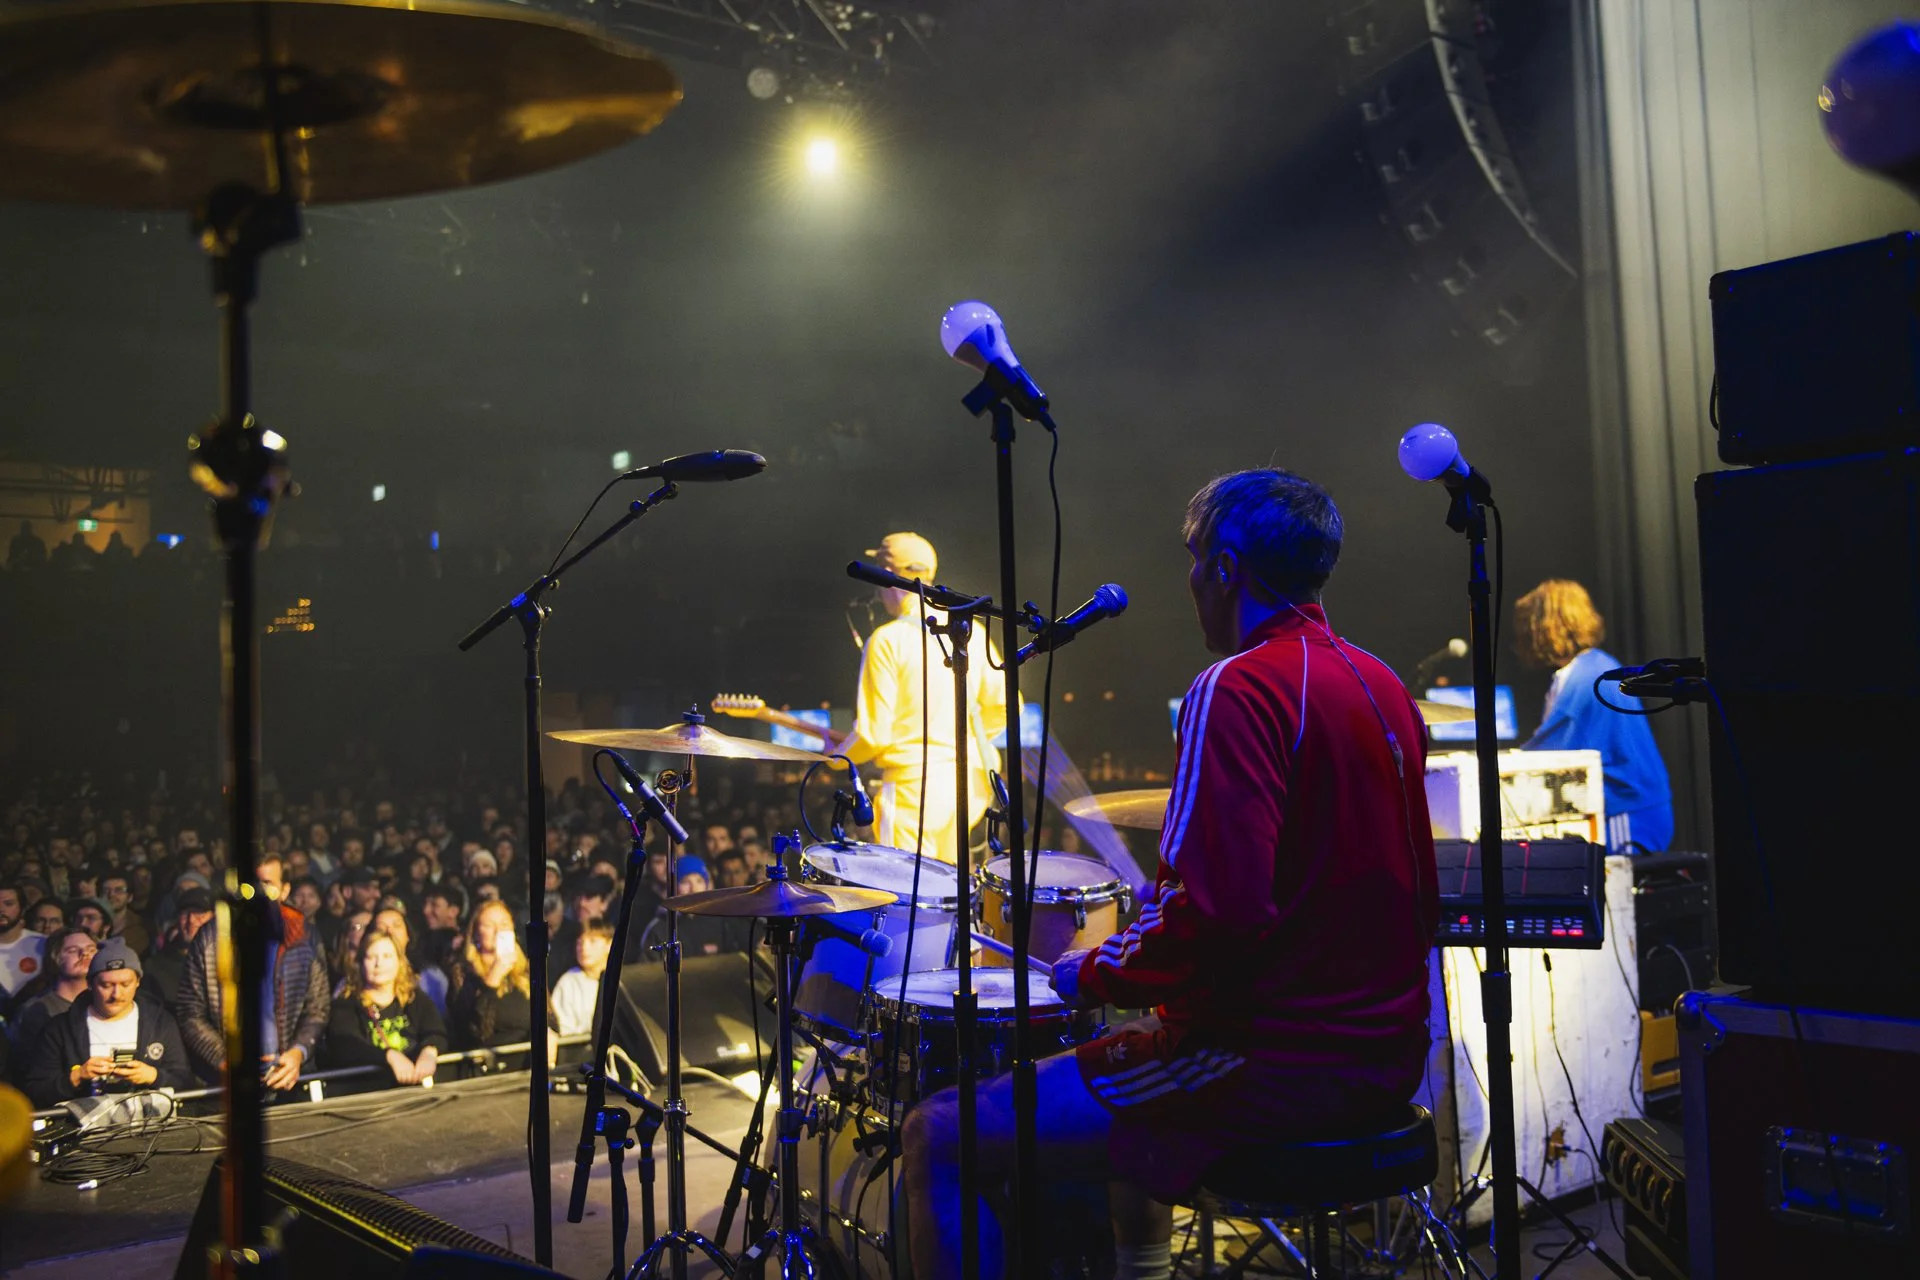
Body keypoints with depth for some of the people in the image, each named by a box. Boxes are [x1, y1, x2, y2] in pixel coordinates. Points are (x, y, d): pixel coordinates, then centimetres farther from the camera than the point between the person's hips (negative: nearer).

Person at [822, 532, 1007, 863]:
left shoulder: (888, 640, -11)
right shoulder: (971, 630, 5)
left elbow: (875, 733, -11)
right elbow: (1001, 703, 6)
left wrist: (838, 755, 9)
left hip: (914, 783, -6)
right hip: (969, 781, 6)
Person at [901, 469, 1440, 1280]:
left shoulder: (1237, 689, -17)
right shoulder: (1381, 685, 10)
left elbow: (1217, 915, -27)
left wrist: (1096, 976, -9)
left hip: (1269, 1061, -10)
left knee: (942, 1138, -5)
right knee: (1121, 1090, 36)